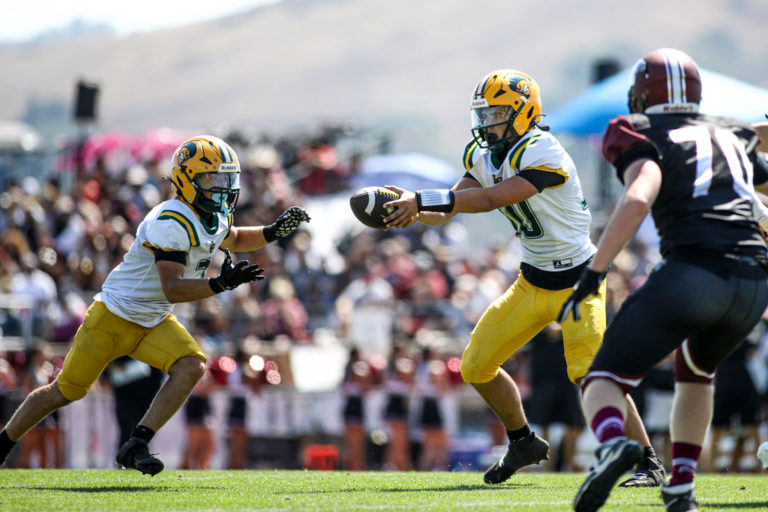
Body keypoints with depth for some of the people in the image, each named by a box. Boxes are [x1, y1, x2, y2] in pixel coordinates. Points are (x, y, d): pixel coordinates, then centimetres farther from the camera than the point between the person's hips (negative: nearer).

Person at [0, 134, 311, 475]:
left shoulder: (216, 218, 0)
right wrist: (220, 284, -45)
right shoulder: (172, 222, -28)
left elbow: (233, 240, 26)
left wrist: (273, 232, 9)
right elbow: (172, 289, -34)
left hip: (154, 323, 7)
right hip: (115, 316, -7)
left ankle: (135, 447, -19)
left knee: (192, 367, -19)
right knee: (65, 392, 4)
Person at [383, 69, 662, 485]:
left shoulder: (543, 155, -25)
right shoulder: (486, 157, 2)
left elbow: (489, 199, -33)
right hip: (532, 283, 8)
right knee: (476, 367, 6)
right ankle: (523, 442, 28)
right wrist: (411, 209, -22)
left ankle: (648, 461, -8)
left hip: (576, 282, -8)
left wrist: (422, 199, -36)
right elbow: (447, 211, -2)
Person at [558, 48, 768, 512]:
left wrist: (594, 273, -9)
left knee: (604, 380, 2)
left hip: (692, 272, -5)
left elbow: (639, 199, -10)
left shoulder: (642, 134, 9)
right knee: (696, 370, 34)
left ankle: (613, 442, -31)